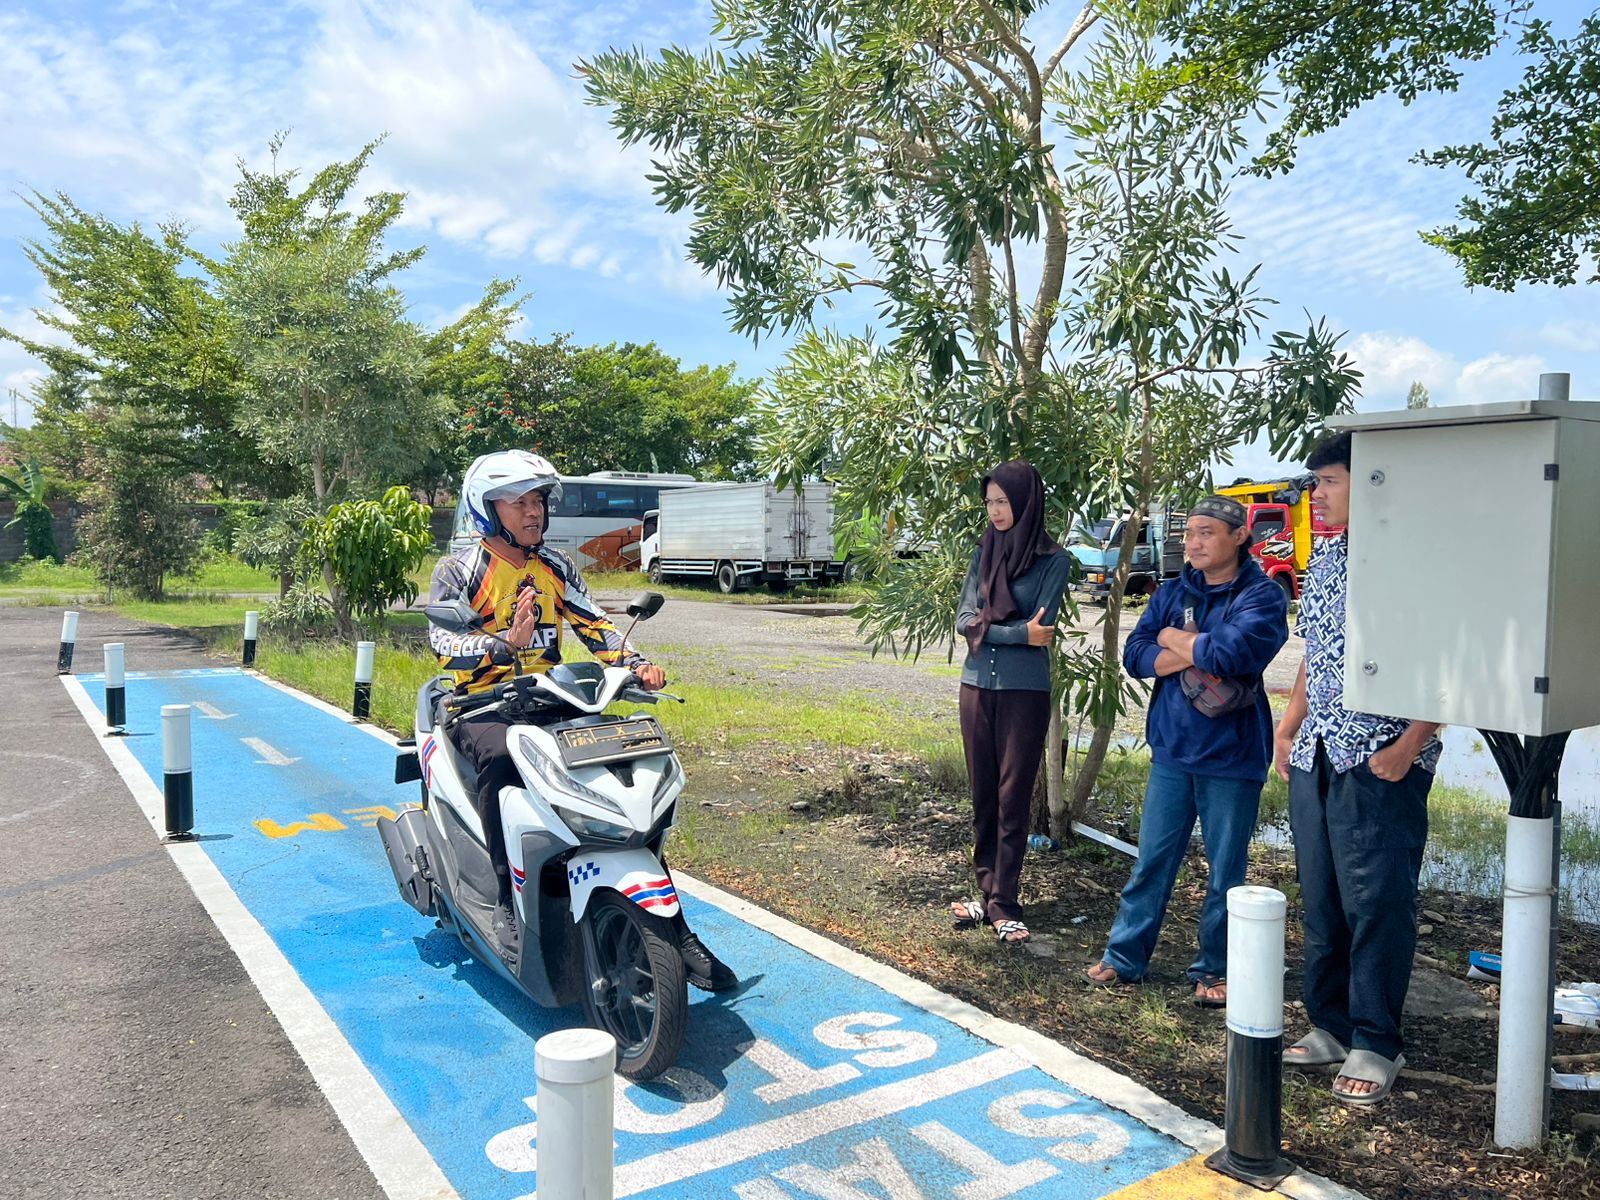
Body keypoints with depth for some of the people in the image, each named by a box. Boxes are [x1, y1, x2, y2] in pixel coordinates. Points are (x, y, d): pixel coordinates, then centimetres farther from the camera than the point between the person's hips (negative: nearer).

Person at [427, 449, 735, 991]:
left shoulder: (556, 568, 14)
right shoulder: (458, 569, 0)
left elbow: (595, 624, 6)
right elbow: (443, 640, -14)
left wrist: (636, 664, -13)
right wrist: (506, 644, -33)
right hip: (483, 703, -4)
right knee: (501, 755, -40)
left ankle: (673, 930, -10)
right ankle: (509, 900, -26)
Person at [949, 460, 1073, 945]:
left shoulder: (1052, 559, -5)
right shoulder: (984, 552, 7)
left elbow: (1041, 629, -13)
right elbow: (964, 620, -2)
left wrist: (986, 625, -11)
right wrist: (1018, 632, -13)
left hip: (1024, 691, -5)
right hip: (976, 687, 5)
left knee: (1013, 796, 1)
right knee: (983, 794, 9)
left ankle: (1003, 903, 7)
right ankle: (988, 892, 19)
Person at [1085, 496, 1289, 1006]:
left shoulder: (1262, 596, -8)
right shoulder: (1173, 592, 7)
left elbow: (1229, 654, -25)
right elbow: (1135, 654, -2)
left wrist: (1174, 640, -8)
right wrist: (1195, 654, -16)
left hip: (1232, 755, -4)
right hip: (1171, 749, 4)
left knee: (1225, 870, 9)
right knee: (1152, 859, 11)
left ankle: (1215, 969, 24)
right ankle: (1124, 955, 21)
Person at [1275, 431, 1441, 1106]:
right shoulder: (1324, 558, 13)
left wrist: (1409, 746, -18)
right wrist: (1288, 728, 15)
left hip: (1379, 764, -8)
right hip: (1315, 758, 8)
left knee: (1376, 904, 1)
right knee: (1321, 900, 14)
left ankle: (1375, 1045, 15)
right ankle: (1330, 1025, 27)